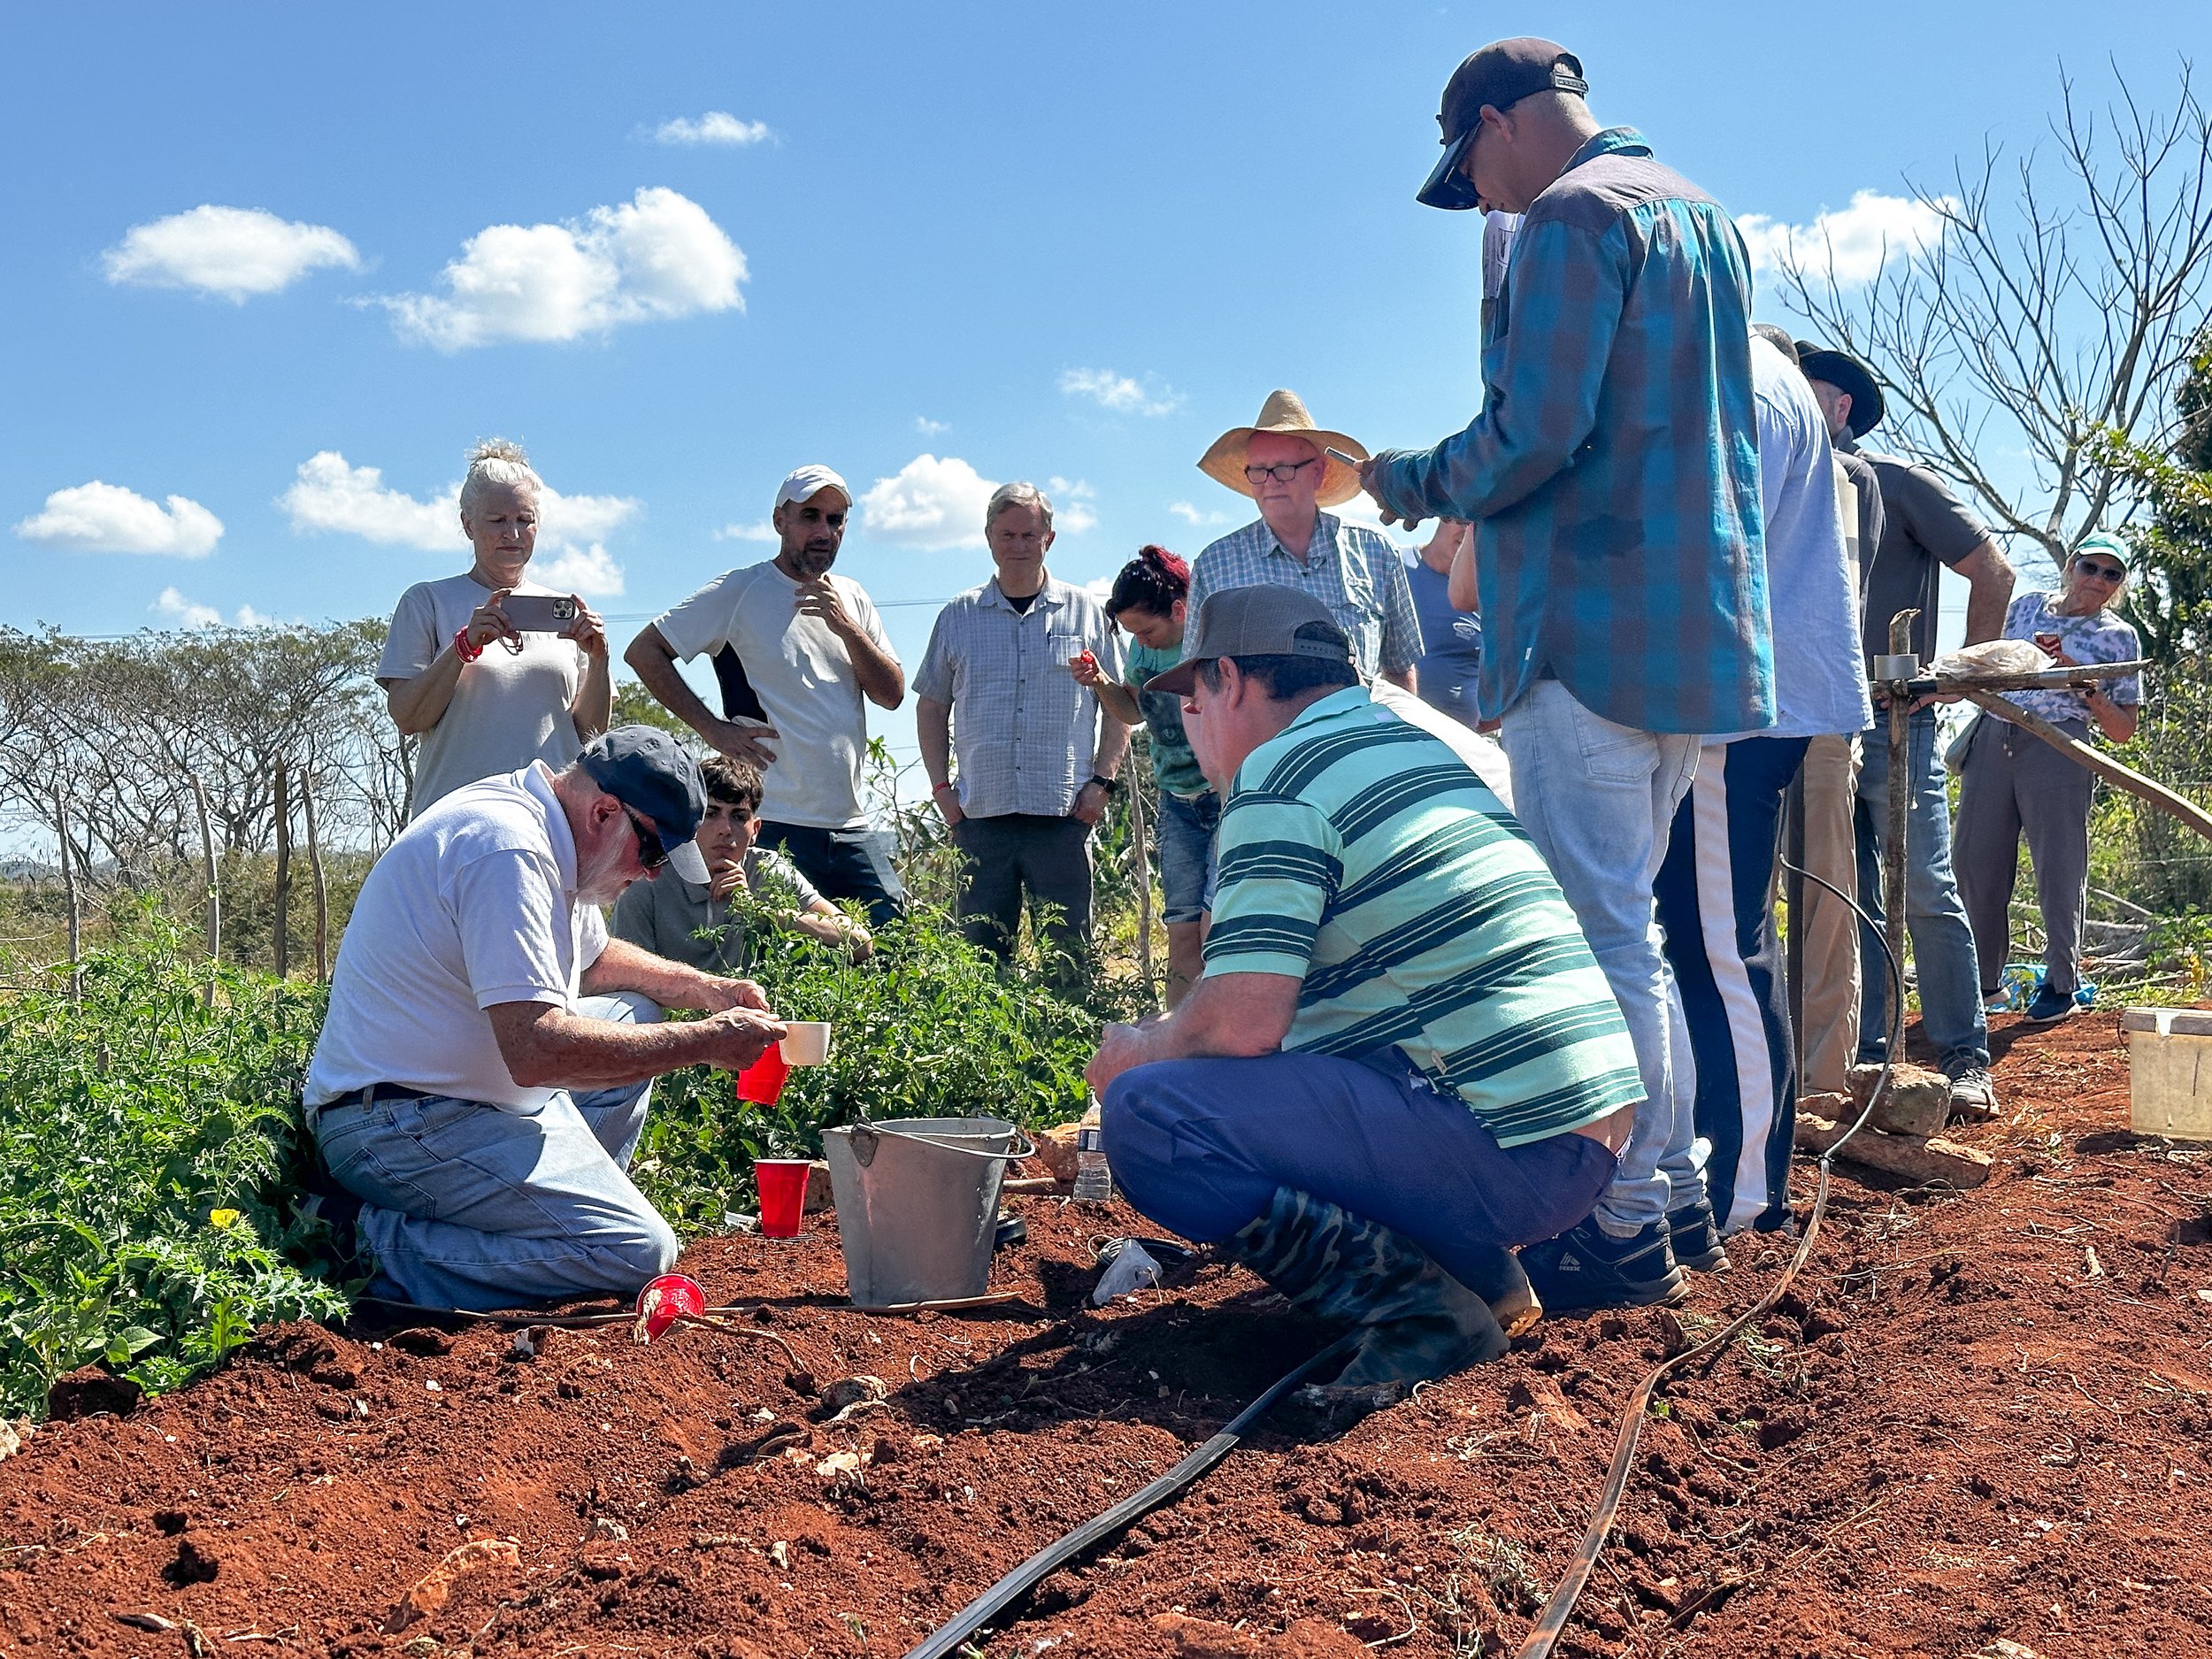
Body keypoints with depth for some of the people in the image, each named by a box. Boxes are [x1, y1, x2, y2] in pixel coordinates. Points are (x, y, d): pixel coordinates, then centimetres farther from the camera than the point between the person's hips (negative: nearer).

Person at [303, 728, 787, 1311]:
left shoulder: (532, 825, 11)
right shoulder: (508, 848, -22)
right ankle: (393, 1249, -12)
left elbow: (593, 958, 28)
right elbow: (536, 1050, -31)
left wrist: (706, 989, 12)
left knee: (633, 1014, 20)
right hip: (401, 1126, -11)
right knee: (637, 1251, -19)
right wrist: (705, 1042, -22)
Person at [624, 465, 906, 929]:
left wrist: (846, 628, -8)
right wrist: (713, 729, -9)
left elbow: (892, 694, 7)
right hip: (774, 825, -5)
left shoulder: (852, 598, 14)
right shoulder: (741, 590, -2)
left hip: (851, 827, 5)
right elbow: (643, 652, -4)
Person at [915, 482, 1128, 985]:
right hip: (981, 813, 2)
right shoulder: (959, 616, 11)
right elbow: (931, 705, 15)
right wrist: (941, 788, 5)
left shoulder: (1085, 612, 8)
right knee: (979, 954, 3)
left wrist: (1103, 781, -2)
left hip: (1065, 813, -1)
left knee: (1069, 953, 1)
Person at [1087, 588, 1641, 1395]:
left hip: (1510, 1156, -10)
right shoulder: (1424, 742, 20)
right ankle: (1473, 1268, 13)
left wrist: (1134, 1052, 4)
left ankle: (1421, 1300, -11)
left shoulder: (1279, 771, -9)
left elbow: (1242, 1021, -17)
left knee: (1147, 1116, -15)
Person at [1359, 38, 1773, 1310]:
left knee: (1599, 935, -6)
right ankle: (1647, 1187, 22)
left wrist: (1413, 481, 0)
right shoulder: (1702, 215, 22)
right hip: (1699, 623, 10)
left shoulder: (1574, 214, -8)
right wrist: (1484, 541, 25)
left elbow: (1534, 432, -18)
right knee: (1626, 927, 15)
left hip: (1596, 625, -10)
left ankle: (1623, 1230, -2)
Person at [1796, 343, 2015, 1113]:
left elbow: (1992, 571, 0)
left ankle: (1965, 1057, 0)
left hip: (1896, 723, -5)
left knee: (1926, 891, -7)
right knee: (1845, 898, 6)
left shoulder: (1898, 481, -1)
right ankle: (1862, 1052, 12)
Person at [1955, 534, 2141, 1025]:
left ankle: (2061, 984, 7)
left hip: (2058, 749, -3)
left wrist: (2085, 687, -9)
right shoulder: (2026, 606, 15)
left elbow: (2122, 730, 5)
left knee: (2058, 867, -4)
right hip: (1992, 740, 3)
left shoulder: (2119, 637, 7)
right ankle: (1983, 979, 15)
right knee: (1976, 861, 3)